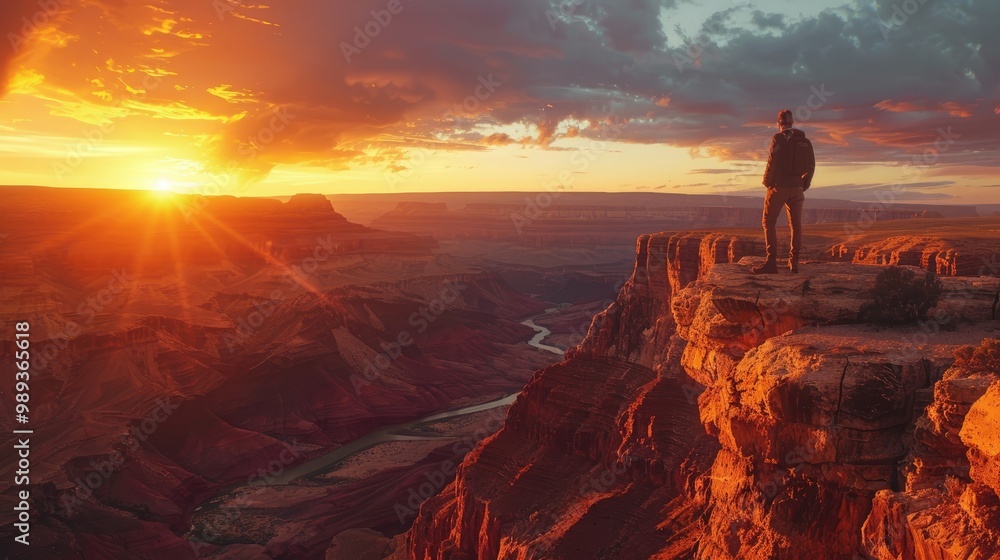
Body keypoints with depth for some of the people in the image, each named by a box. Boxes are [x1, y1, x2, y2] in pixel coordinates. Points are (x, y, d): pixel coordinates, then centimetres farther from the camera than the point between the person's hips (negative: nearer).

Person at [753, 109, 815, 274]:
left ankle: (771, 262, -10)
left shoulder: (778, 138, -9)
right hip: (796, 189, 5)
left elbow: (772, 162, -14)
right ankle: (794, 262, 11)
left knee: (769, 223, -1)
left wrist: (767, 183, -1)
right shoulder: (805, 141, 8)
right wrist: (804, 185, 17)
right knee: (795, 224, 11)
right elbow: (811, 166, 8)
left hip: (778, 187, -5)